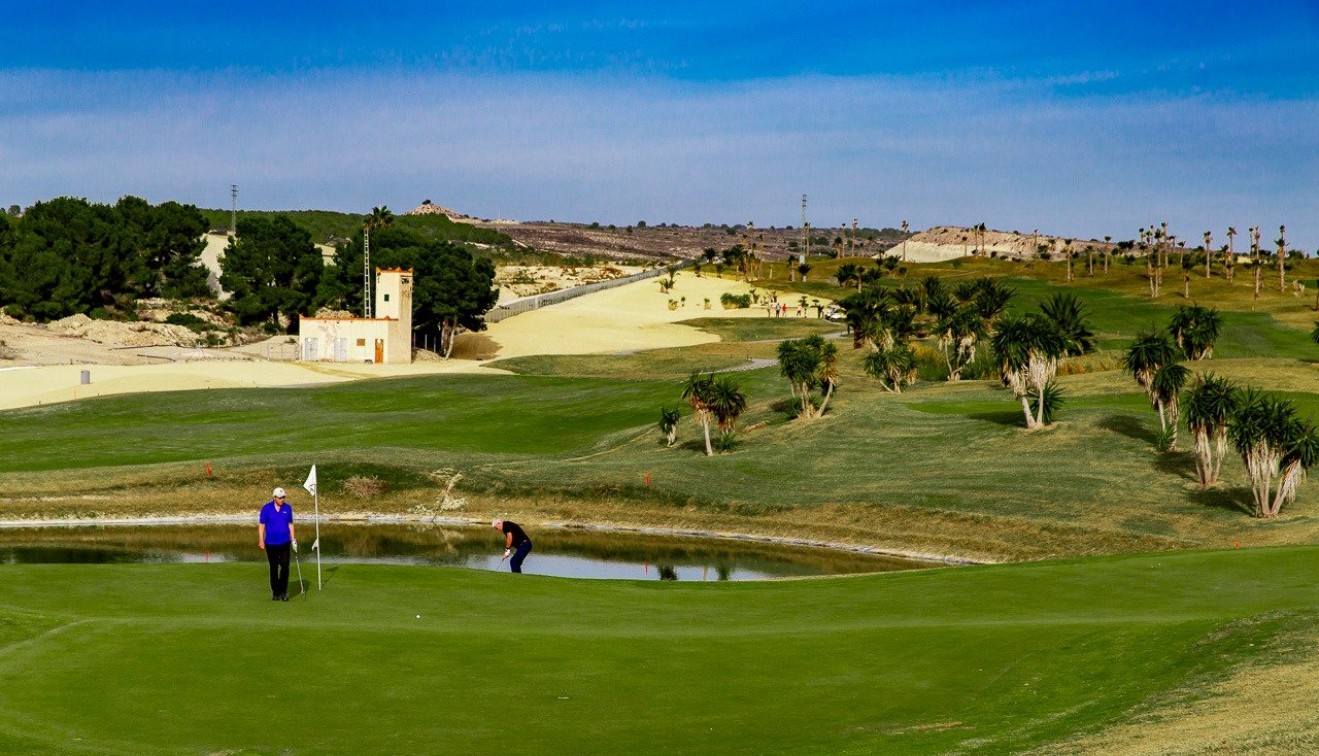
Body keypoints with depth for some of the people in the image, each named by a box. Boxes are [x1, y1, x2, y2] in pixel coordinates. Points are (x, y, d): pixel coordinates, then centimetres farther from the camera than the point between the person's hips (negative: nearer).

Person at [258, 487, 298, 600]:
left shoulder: (288, 508, 2)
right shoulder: (266, 508, -5)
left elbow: (290, 524, 9)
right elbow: (262, 525, -1)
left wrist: (293, 540, 6)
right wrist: (261, 540, -9)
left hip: (285, 543, 1)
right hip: (271, 543, -1)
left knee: (285, 566, -9)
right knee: (273, 568, 6)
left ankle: (283, 591, 0)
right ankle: (275, 592, 15)